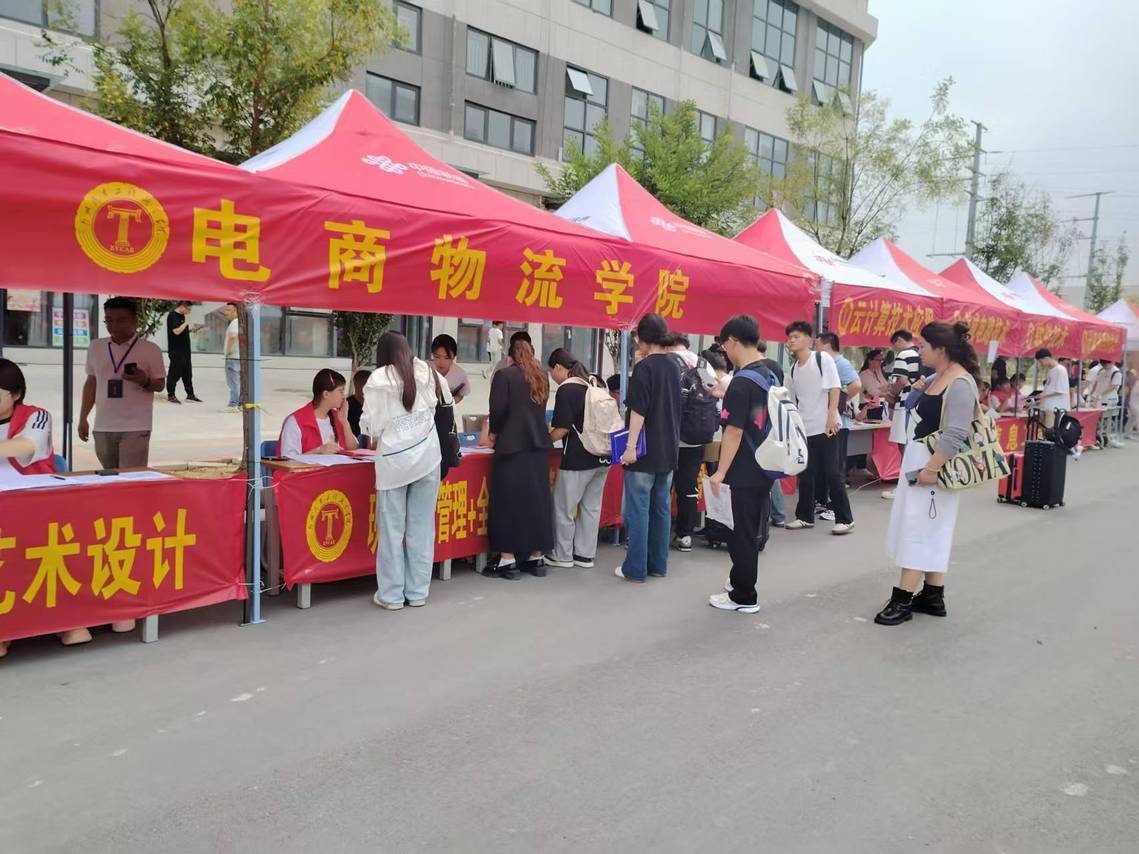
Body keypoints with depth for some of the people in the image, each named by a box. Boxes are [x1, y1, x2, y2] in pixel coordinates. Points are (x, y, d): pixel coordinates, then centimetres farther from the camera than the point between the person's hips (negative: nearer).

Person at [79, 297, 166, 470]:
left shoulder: (150, 350, -3)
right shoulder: (96, 347, 9)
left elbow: (160, 384, 2)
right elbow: (91, 383, 17)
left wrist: (145, 381, -20)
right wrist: (83, 418, 14)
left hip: (135, 428, -4)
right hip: (102, 427, 4)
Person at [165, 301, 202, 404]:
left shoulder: (182, 316, 15)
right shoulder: (172, 316, -13)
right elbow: (177, 331, -23)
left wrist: (191, 329, 8)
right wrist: (186, 322, -18)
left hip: (185, 350, 9)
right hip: (176, 351, -9)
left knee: (188, 373, 11)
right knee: (175, 373, -3)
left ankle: (190, 394, 18)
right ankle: (171, 395, 6)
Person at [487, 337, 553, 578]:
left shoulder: (504, 375, -6)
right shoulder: (541, 377, 12)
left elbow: (498, 409, -12)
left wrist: (494, 432, 5)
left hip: (511, 447, -5)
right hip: (538, 446, 6)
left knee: (508, 503, 0)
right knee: (537, 501, 10)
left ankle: (508, 560, 1)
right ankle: (536, 557, 16)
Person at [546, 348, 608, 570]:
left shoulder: (566, 389, -11)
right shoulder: (594, 384, 11)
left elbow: (562, 428, -13)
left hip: (578, 457, -7)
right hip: (602, 455, 7)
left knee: (564, 507, 6)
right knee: (591, 506, 12)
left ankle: (562, 555, 15)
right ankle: (585, 554, 18)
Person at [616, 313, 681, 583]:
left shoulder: (644, 367, -13)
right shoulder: (674, 366, 10)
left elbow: (638, 410, -19)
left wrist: (631, 446, -19)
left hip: (646, 450, -7)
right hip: (668, 450, 7)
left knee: (637, 509, -2)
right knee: (661, 507, 12)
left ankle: (635, 569, 2)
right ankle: (658, 564, 18)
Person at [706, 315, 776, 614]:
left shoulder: (742, 382, -20)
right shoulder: (770, 376, 8)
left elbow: (734, 432, -21)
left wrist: (720, 472, -17)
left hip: (744, 473, -9)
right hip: (764, 468, 9)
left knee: (741, 534, 2)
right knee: (752, 531, 18)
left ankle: (744, 597, 11)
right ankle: (741, 581, 32)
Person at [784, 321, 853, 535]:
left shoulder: (823, 359, -5)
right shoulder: (793, 368, 11)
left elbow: (834, 389, -9)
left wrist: (831, 417, -17)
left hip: (825, 427, -6)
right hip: (804, 429, 6)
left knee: (832, 473, -3)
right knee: (805, 475, 8)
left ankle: (845, 519, 6)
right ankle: (805, 517, 19)